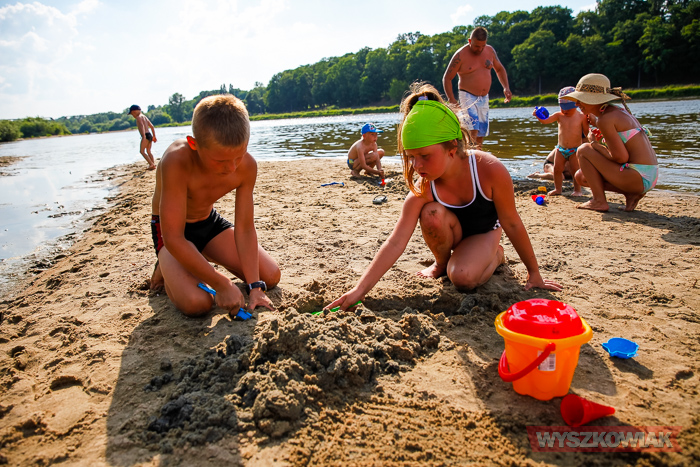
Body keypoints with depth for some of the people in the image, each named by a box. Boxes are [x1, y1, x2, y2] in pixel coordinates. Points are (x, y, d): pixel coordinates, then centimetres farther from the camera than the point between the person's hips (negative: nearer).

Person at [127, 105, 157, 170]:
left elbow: (142, 126, -23)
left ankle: (151, 164, -18)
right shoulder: (144, 116, 21)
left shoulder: (139, 117, -5)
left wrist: (143, 136, -32)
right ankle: (153, 163, 10)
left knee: (142, 151, -7)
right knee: (148, 151, 16)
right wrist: (154, 136, 26)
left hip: (146, 135, -9)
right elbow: (152, 126, 23)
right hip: (150, 135, 9)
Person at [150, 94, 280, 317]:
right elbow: (174, 239, -34)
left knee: (270, 276, -2)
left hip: (210, 222, 5)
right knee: (196, 303, -28)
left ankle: (204, 258, 20)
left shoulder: (247, 166, -22)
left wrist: (255, 287, -22)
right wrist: (221, 284, -30)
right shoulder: (177, 161, -37)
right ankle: (166, 270, 8)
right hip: (170, 229, -5)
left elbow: (245, 228, -15)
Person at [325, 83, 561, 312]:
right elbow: (395, 243, -32)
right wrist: (359, 289, -39)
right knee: (432, 213, -33)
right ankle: (441, 262, -2)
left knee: (462, 277, -31)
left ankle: (495, 255, 4)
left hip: (483, 232, -1)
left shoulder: (490, 170, -33)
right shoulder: (422, 190, -28)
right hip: (452, 234, 2)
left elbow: (512, 224, -20)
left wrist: (534, 273, -10)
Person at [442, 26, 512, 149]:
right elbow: (447, 78, -7)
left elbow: (499, 69, 21)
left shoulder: (490, 50, 7)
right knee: (472, 130, -22)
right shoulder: (461, 55, -9)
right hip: (467, 97, -6)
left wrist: (506, 87, 6)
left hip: (484, 98, 6)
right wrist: (451, 99, -18)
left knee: (481, 133, 7)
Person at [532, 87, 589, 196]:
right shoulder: (559, 115, -1)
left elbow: (586, 132, 1)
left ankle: (577, 190, 10)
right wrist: (538, 116, -31)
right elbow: (545, 120, -14)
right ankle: (557, 189, 20)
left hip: (575, 150, -3)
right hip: (560, 149, 3)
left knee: (575, 170, -3)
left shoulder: (581, 117, -4)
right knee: (557, 169, 5)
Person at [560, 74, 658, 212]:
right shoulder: (617, 111, 11)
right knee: (581, 177, 17)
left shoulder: (606, 119, -18)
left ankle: (599, 201, -4)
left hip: (640, 177, -10)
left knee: (584, 150, -6)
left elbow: (621, 157, -19)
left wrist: (594, 143, -6)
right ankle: (631, 194, 7)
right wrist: (596, 124, 15)